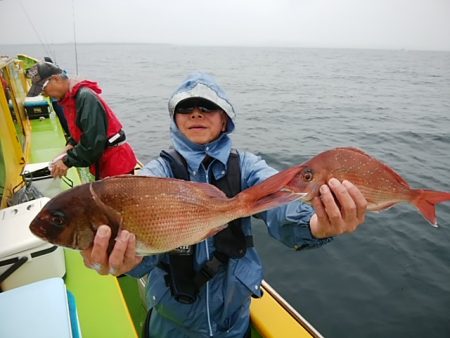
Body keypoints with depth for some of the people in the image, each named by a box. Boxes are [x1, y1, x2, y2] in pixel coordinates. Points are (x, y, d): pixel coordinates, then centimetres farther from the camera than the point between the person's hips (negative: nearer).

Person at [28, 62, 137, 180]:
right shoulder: (69, 98, 10)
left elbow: (94, 140, -26)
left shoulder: (85, 97, -20)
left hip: (117, 164, -9)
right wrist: (68, 148, 1)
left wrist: (68, 161, -16)